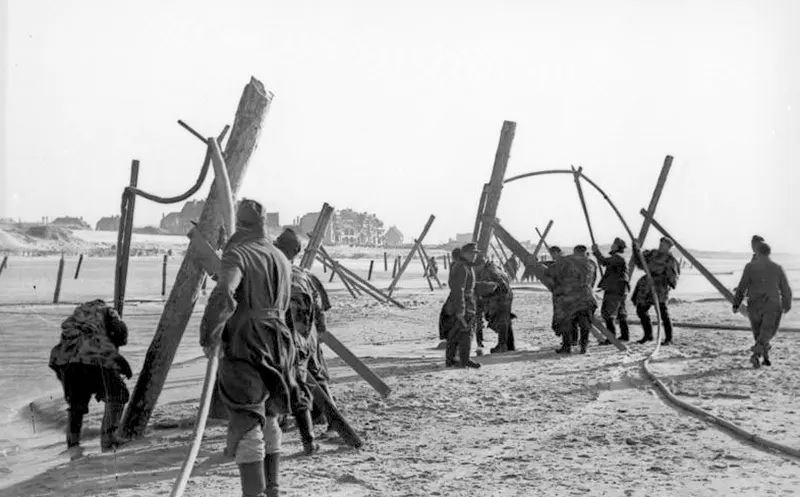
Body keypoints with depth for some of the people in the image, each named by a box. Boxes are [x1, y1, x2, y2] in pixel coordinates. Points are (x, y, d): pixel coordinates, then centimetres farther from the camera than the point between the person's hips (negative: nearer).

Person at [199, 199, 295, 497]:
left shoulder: (237, 255, -11)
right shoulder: (281, 260, 12)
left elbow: (223, 297, -27)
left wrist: (209, 337, -15)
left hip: (245, 345, -7)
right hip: (278, 344, 7)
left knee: (247, 425, -8)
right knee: (268, 419, 21)